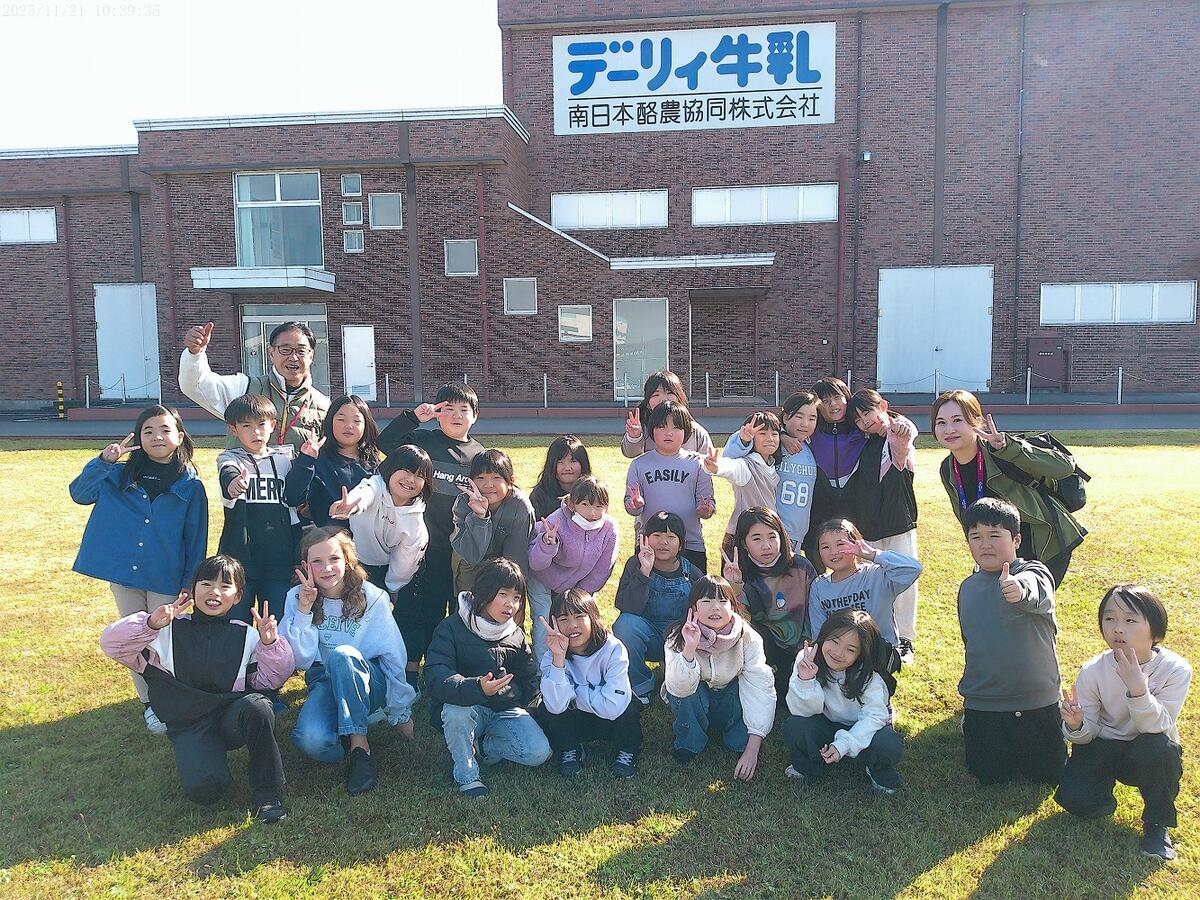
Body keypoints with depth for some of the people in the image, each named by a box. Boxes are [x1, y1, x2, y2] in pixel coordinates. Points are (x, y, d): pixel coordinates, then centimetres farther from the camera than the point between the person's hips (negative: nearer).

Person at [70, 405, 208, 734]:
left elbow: (196, 537, -1)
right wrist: (103, 461, -17)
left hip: (165, 577, -3)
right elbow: (79, 494, -3)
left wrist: (191, 580, -2)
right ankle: (149, 703, 26)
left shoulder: (190, 485, -4)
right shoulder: (121, 476, 2)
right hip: (123, 572, 3)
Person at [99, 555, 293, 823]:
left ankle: (267, 794, -18)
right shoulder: (170, 630, 9)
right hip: (189, 725, -1)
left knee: (257, 705, -37)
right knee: (203, 788, -32)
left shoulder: (247, 635, 11)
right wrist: (150, 624, -15)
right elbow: (111, 643, 2)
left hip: (233, 716, 1)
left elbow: (269, 681, 7)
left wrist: (270, 644, -10)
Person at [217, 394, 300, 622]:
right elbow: (228, 477, -22)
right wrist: (232, 484, -45)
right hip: (240, 558, -2)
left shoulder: (285, 458, 9)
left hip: (280, 560, 2)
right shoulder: (230, 458, 2)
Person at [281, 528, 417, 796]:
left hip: (371, 682, -1)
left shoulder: (372, 598, -9)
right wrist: (304, 611, -19)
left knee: (341, 654, -37)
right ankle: (356, 747, 0)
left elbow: (395, 657, -4)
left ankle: (360, 746, -24)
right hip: (324, 682, 2)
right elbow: (301, 660, -8)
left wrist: (401, 712, -1)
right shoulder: (297, 598, -3)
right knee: (310, 740, -32)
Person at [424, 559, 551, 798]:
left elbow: (529, 677, 21)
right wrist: (477, 688, -41)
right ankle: (466, 775, -12)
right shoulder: (452, 628, -10)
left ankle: (482, 746, 7)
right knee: (456, 711, -38)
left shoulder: (516, 636, 7)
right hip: (466, 707, -3)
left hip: (507, 710, 4)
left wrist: (532, 708, 4)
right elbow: (436, 678, -24)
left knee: (539, 753, -21)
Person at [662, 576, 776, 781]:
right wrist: (689, 648, -51)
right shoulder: (678, 637, -23)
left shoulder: (747, 638, -23)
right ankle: (689, 743, -6)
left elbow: (761, 689, -28)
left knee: (744, 689, -31)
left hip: (730, 707, 1)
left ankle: (742, 744, -5)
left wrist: (752, 749, -35)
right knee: (686, 691, -32)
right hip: (694, 708, 0)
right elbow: (679, 689, -35)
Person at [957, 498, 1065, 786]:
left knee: (1048, 775, 10)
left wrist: (1021, 590, -65)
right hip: (982, 704, 3)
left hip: (1037, 701, -3)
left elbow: (1037, 592, -41)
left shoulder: (1032, 572, -14)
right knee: (990, 778, 8)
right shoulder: (968, 588, 1)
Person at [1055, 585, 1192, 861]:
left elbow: (1157, 727, -27)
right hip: (1102, 747, 1)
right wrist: (1076, 726, -34)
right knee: (1074, 799, -23)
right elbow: (1088, 734, -10)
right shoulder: (1093, 670, -16)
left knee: (1158, 746, -35)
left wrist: (1137, 687, -43)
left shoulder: (1175, 669, -20)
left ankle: (1157, 823, -7)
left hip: (1150, 755, 0)